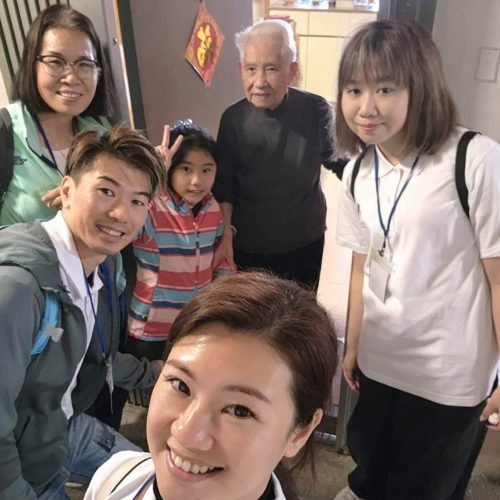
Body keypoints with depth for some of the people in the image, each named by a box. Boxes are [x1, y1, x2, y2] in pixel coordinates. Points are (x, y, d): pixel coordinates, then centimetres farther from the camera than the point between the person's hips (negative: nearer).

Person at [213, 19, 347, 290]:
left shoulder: (316, 110, -16)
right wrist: (226, 232, -13)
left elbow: (336, 161, -1)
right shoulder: (233, 119, -14)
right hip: (249, 244, 0)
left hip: (306, 241, 1)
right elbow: (224, 183, -6)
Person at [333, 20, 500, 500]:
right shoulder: (357, 172, -2)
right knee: (368, 452, 29)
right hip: (380, 359, 5)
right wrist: (352, 347, 12)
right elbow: (363, 267, 6)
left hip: (451, 372, -5)